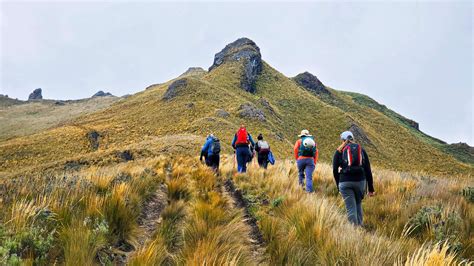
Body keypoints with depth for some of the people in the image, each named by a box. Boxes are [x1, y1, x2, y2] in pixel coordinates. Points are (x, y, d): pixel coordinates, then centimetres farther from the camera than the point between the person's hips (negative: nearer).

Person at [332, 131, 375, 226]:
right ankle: (360, 225, 24)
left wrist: (338, 186, 17)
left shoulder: (339, 151, 7)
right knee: (358, 204, 22)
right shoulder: (361, 149, 12)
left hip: (345, 182, -2)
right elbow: (368, 170, 7)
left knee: (351, 208, 2)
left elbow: (335, 170, 4)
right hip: (360, 181, 3)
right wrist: (371, 188, 9)